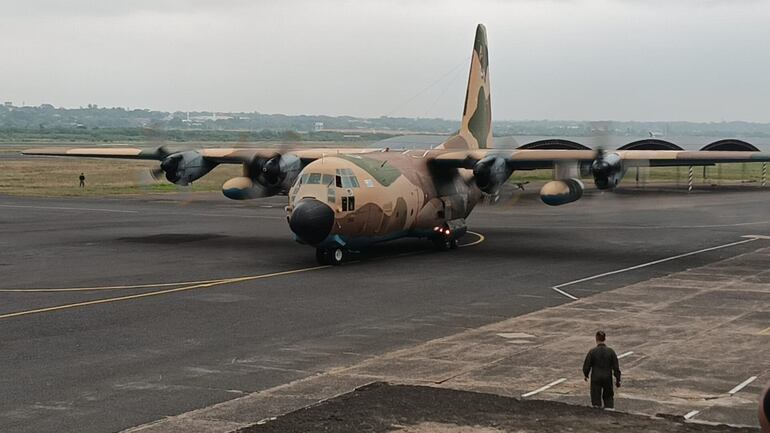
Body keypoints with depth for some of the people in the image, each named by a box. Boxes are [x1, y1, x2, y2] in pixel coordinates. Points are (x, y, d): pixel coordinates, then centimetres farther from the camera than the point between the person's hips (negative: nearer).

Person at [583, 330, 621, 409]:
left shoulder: (592, 352, -12)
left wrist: (586, 375, 15)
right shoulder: (610, 351, -7)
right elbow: (616, 367, -4)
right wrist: (618, 380, 6)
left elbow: (586, 366, -5)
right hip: (607, 378, 2)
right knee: (608, 396, 20)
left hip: (596, 379, -2)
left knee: (596, 398, 8)